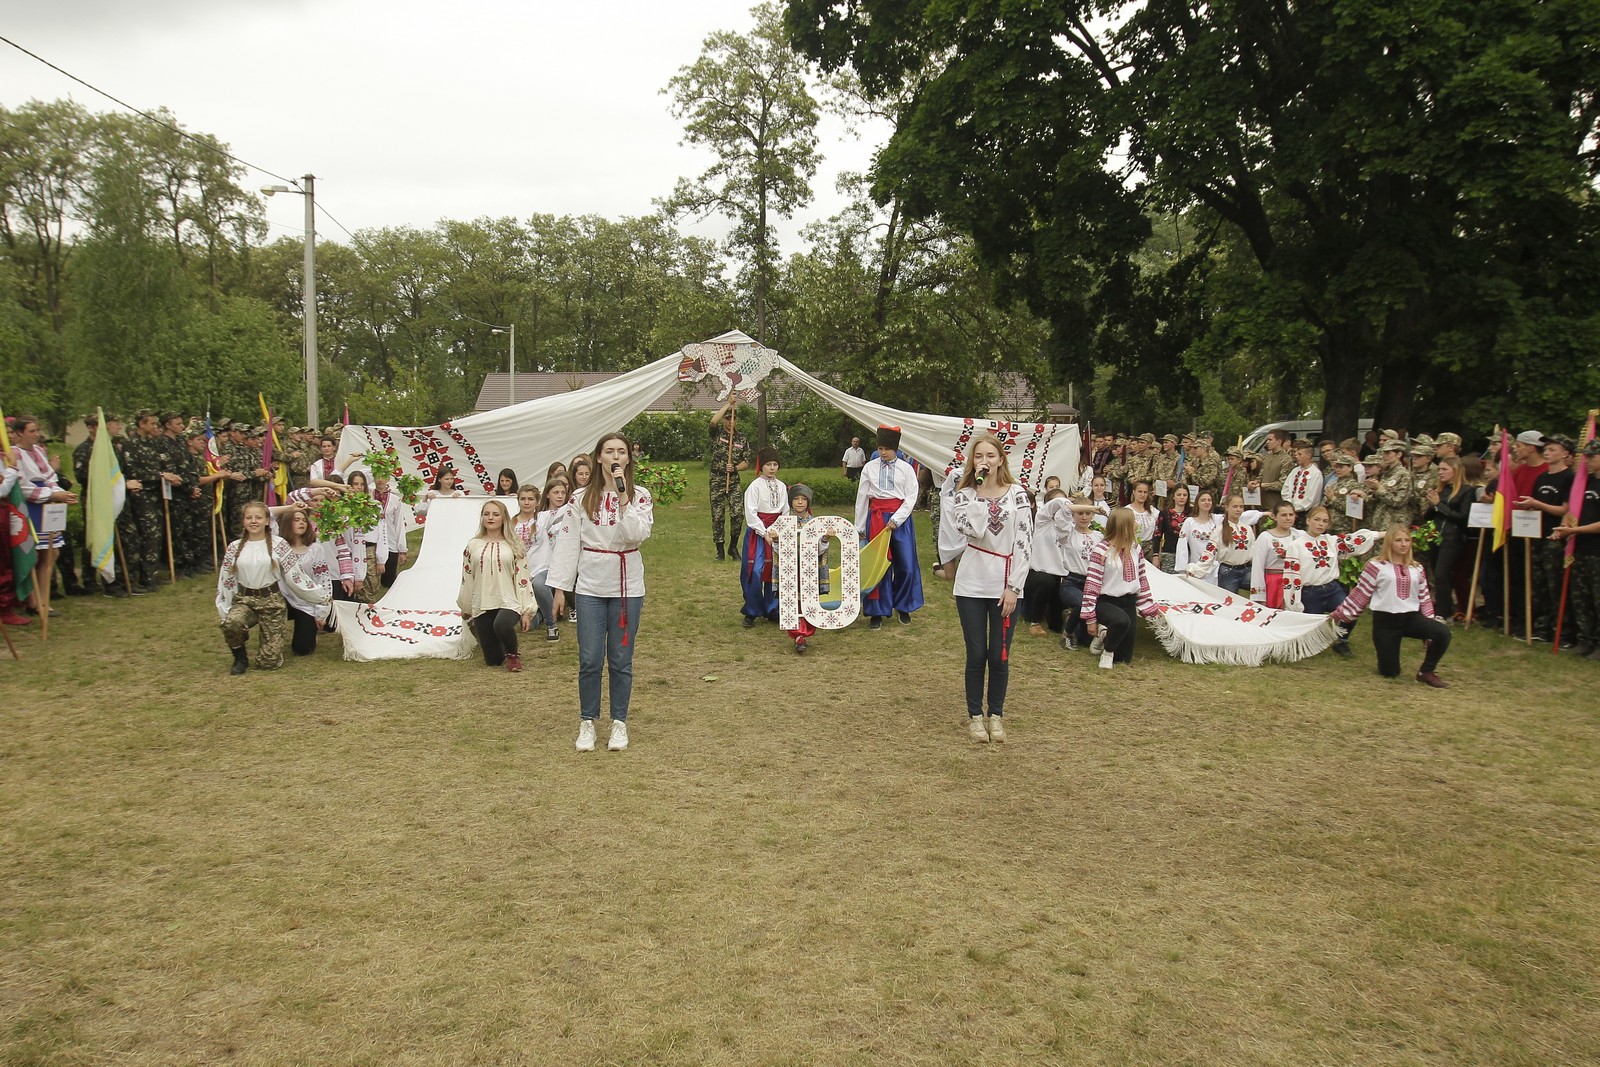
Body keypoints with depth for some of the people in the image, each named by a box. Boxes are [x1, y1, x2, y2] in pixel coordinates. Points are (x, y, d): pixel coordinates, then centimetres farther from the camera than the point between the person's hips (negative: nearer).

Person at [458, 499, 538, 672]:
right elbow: (467, 579, 13)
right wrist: (465, 608, 19)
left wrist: (527, 611, -6)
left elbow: (522, 578, -1)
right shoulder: (473, 545, 6)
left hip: (508, 602, -2)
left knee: (501, 624, -38)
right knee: (492, 660, 2)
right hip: (482, 605, 3)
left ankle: (513, 652, -5)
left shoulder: (514, 546, 1)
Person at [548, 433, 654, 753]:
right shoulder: (582, 498, 3)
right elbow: (568, 541, 3)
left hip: (627, 586, 0)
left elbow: (638, 534, -16)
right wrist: (560, 586, 0)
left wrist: (623, 498, -20)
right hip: (590, 586, 0)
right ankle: (587, 722, 17)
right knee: (589, 659, 1)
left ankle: (619, 722, 20)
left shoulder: (639, 496, 1)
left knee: (621, 660, 6)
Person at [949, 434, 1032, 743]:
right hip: (972, 586, 0)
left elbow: (1025, 544, -3)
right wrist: (979, 488, -14)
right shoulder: (965, 494, 3)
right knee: (976, 655, 5)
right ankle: (975, 716, 19)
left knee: (1000, 657, 4)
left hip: (1005, 587, 0)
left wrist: (1013, 587, -8)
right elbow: (973, 530, -17)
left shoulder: (1016, 494, 1)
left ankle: (996, 715, 21)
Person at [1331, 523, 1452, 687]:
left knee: (1443, 632, -27)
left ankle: (1426, 672, -4)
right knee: (1390, 673, -5)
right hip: (1385, 620, -4)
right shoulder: (1376, 566, -5)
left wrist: (1429, 628, 9)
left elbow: (1424, 598, 13)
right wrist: (1339, 614, 0)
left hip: (1411, 617, 4)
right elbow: (1359, 594, 0)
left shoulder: (1417, 568, 9)